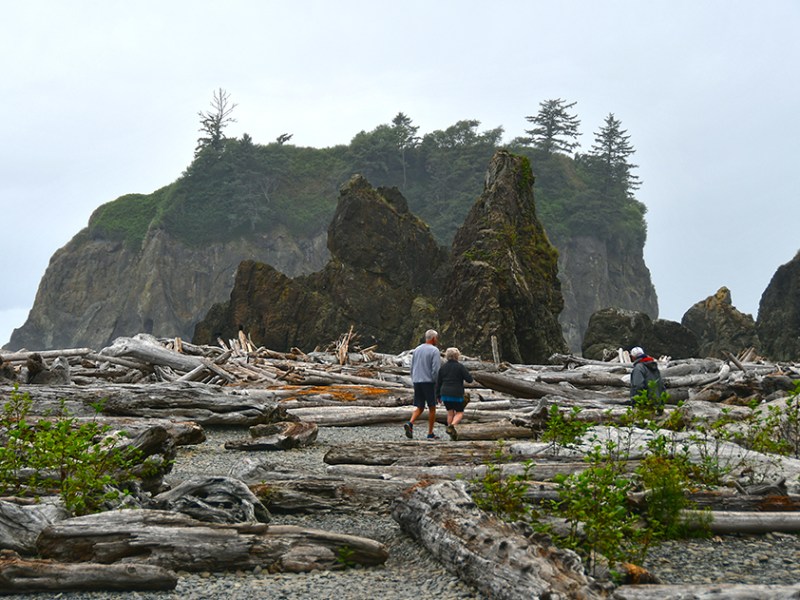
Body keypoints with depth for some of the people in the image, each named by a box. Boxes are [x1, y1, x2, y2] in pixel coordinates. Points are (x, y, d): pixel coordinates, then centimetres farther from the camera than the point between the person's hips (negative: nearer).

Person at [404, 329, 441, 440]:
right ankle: (430, 434, 10)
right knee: (432, 408, 7)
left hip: (417, 382, 5)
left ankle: (410, 423, -17)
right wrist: (437, 384, -7)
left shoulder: (417, 350, 12)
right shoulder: (434, 351, -8)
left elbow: (412, 367, 14)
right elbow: (436, 369, -15)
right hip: (429, 382, -5)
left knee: (419, 407, 9)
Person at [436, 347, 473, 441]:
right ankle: (452, 425, -21)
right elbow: (469, 379, -9)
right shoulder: (460, 366, -8)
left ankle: (452, 434, 15)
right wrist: (467, 372, 10)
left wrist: (438, 395, 17)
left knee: (450, 412, 15)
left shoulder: (443, 367, 7)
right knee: (460, 412, 7)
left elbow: (438, 382, 9)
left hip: (445, 394, 5)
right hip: (457, 394, -5)